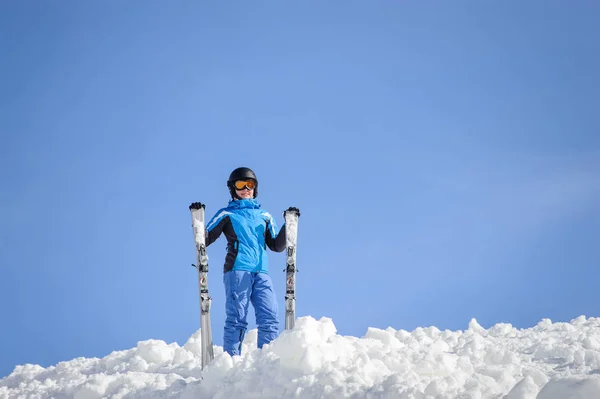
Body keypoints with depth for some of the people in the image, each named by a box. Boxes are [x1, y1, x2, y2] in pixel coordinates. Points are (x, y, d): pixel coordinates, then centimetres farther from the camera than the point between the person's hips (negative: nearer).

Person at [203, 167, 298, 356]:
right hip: (237, 270, -4)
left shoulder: (264, 216, 24)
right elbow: (206, 239, 8)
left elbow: (277, 246, 21)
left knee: (269, 318, -7)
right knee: (237, 319, -11)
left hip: (261, 272, 4)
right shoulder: (226, 214, 14)